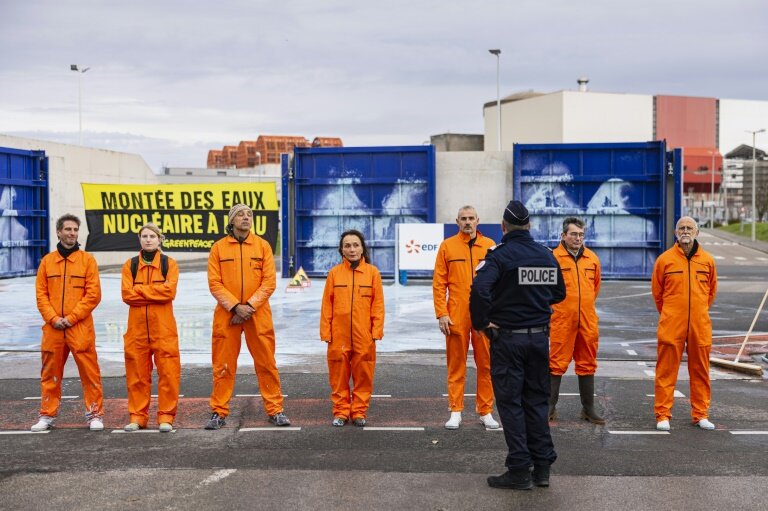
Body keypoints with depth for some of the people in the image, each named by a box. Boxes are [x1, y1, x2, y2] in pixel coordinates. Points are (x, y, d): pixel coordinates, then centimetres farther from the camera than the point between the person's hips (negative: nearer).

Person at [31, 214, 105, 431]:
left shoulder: (87, 259, 2)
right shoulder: (47, 261, 10)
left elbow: (93, 294, -4)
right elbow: (41, 294, 7)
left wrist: (71, 318, -10)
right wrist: (53, 318, -7)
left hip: (81, 327, -3)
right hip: (53, 328, 3)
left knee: (89, 372, -3)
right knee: (50, 373, 8)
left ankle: (95, 414, 4)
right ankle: (47, 415, 17)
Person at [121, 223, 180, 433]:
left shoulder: (169, 264, 5)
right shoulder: (130, 265, 10)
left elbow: (169, 291, -10)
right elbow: (127, 294, -3)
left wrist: (140, 290, -7)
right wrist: (155, 292, -9)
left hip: (163, 325, -2)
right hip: (137, 325, 2)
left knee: (167, 371, -4)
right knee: (137, 372, 4)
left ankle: (166, 416, 3)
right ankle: (137, 416, 12)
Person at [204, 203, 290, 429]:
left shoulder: (263, 246, 5)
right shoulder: (219, 247, 3)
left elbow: (269, 282, -1)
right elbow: (214, 283, -2)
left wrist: (249, 306, -11)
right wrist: (236, 306, -13)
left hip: (258, 313, 0)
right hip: (227, 314, 0)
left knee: (266, 363, 3)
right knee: (223, 365, 3)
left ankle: (275, 410, 11)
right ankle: (219, 412, 12)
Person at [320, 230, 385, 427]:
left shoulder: (372, 272, 3)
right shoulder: (334, 273, 4)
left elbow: (378, 304, 3)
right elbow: (327, 305, 4)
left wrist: (377, 331, -4)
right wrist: (325, 332, 0)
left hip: (364, 335, 0)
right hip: (339, 335, 0)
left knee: (363, 374, 3)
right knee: (339, 374, 4)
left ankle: (359, 411, 14)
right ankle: (341, 412, 15)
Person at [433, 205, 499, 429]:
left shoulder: (489, 246, 7)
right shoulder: (447, 246, 4)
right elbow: (439, 283, 1)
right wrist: (442, 314, -6)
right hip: (456, 316, -1)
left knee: (486, 364, 4)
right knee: (456, 364, 4)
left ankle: (485, 411, 14)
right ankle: (455, 411, 11)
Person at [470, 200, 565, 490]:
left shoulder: (499, 255, -13)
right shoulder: (546, 255, 5)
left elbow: (480, 289, -28)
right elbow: (559, 293, 15)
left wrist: (481, 322, -15)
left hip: (507, 339, -5)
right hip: (540, 338, 5)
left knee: (510, 402, 2)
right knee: (537, 400, 14)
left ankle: (519, 471, 3)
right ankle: (542, 467, 17)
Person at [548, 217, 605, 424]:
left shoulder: (592, 259, 10)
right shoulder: (554, 257, -6)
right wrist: (557, 305, 3)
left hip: (588, 321, 5)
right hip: (561, 321, -5)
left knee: (587, 364, 11)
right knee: (557, 364, -2)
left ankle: (588, 408, 19)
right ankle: (550, 407, 7)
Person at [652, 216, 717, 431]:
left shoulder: (707, 260, 6)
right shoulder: (665, 259, -1)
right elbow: (657, 293, 10)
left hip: (700, 325, 2)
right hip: (671, 325, -2)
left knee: (700, 371, 9)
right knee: (666, 371, -1)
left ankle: (700, 414, 19)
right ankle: (663, 415, 6)